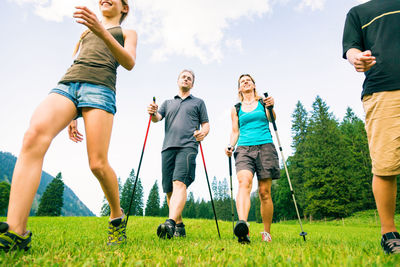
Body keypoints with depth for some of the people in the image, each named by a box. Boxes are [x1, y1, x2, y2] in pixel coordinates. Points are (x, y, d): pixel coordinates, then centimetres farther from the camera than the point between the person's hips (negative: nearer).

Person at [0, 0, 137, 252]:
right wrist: (71, 114, 21)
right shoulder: (86, 31, 37)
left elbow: (129, 62, 1)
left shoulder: (127, 32, 23)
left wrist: (103, 33, -16)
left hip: (100, 87, -4)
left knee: (98, 164, -17)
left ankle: (117, 218, 8)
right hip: (67, 83, 4)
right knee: (34, 135, -25)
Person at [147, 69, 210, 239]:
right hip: (168, 148, 3)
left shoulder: (198, 102, 22)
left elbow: (206, 124, 15)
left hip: (188, 147, -3)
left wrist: (203, 133, -8)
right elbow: (158, 118, 13)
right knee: (169, 190, 0)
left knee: (179, 183, -23)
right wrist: (153, 113, -11)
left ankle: (170, 223, -35)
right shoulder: (168, 103, 28)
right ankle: (179, 226, 11)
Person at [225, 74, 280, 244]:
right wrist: (231, 146, -3)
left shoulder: (263, 103, 16)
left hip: (265, 147, 0)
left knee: (264, 192, -2)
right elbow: (235, 132, 16)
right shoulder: (236, 109, 19)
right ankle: (242, 224, -43)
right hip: (244, 149, 1)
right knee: (244, 183, -26)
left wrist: (271, 107, -19)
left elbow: (272, 120, 1)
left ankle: (267, 233, 10)